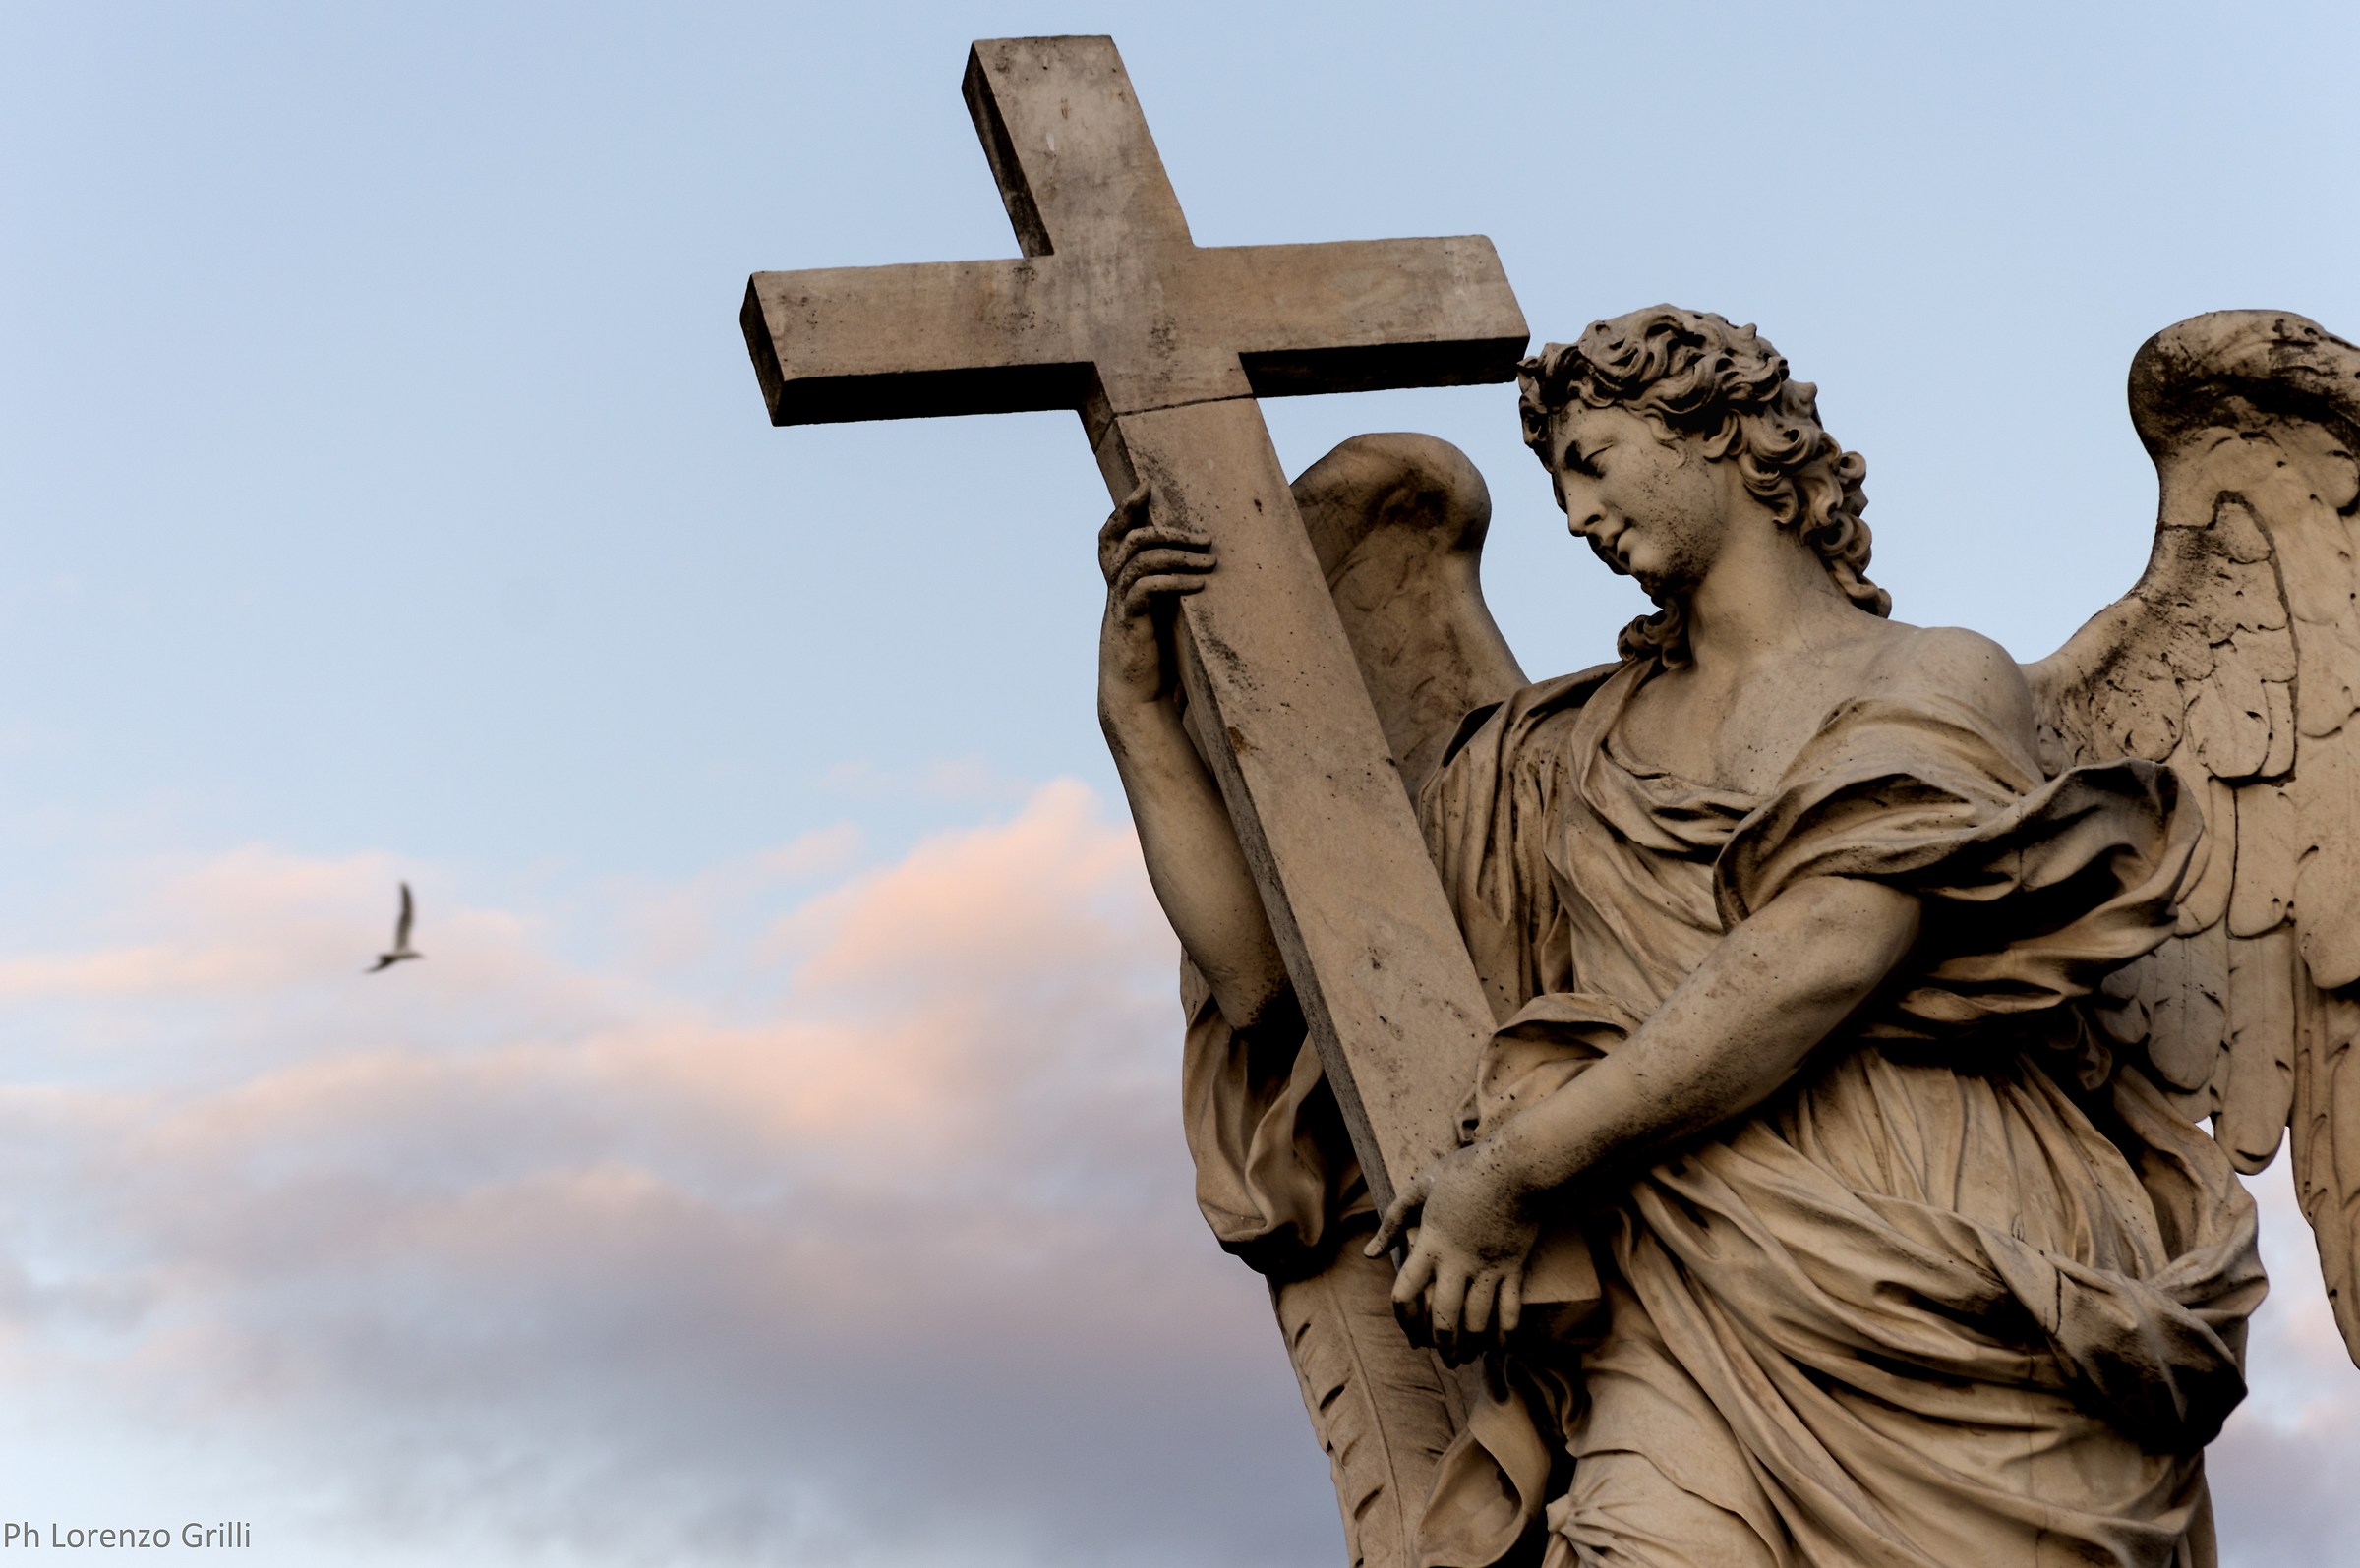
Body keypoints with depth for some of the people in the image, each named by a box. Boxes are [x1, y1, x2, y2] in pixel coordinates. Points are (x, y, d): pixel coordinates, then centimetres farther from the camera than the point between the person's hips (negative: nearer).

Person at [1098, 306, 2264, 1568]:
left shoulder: (1946, 681, 11)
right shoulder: (1558, 759, 23)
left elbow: (1819, 964, -7)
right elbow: (1268, 969, 21)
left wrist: (1515, 1166, -11)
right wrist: (1136, 706, 15)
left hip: (1956, 1307, -1)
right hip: (1695, 1319, 2)